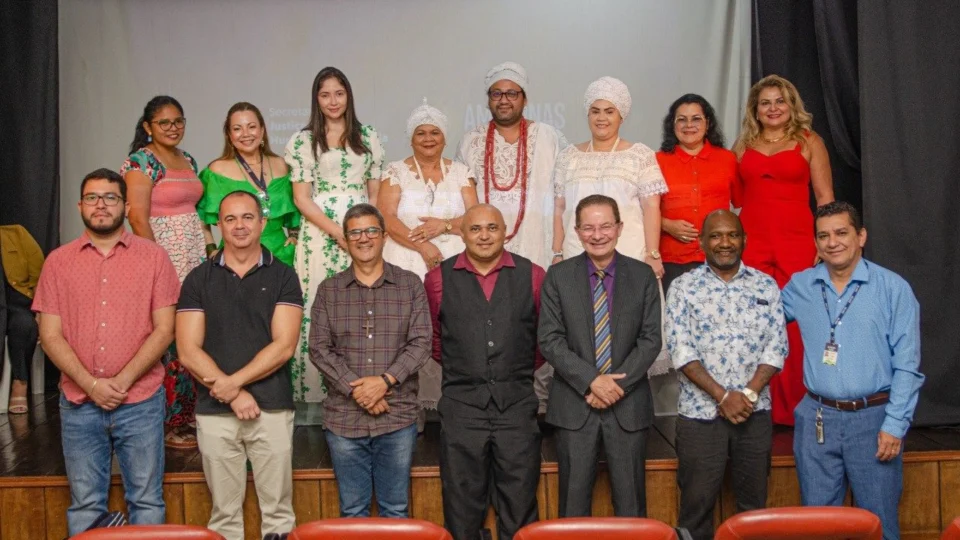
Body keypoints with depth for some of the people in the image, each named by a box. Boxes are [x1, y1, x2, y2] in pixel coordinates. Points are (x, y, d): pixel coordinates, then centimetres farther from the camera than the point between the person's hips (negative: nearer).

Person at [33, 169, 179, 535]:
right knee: (85, 505, 10)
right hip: (78, 404, 1)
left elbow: (164, 330, -3)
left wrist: (122, 381, -13)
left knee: (146, 501, 6)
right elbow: (50, 335, 1)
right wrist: (91, 385, -11)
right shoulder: (58, 261, 5)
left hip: (141, 402, -1)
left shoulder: (153, 257, 1)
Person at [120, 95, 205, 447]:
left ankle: (187, 415, 19)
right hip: (163, 260, -7)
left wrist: (206, 252, 13)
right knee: (167, 340, -6)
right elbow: (138, 218, -13)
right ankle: (168, 425, 4)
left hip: (195, 259, 7)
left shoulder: (188, 160, 17)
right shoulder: (141, 161, -7)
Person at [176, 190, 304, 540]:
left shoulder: (283, 276, 3)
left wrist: (232, 383, -13)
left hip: (272, 408, -1)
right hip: (214, 412, 1)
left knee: (277, 510, 4)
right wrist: (234, 395, -10)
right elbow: (188, 351, -1)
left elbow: (283, 346, -6)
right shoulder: (199, 279, 6)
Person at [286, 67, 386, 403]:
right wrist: (338, 233, -10)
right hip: (320, 233, -2)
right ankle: (316, 392, 5)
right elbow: (301, 198, 0)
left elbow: (376, 192, 12)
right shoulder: (303, 141, 6)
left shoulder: (368, 136, 12)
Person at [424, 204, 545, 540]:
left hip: (517, 403, 0)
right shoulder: (439, 279, 3)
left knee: (519, 505, 6)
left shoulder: (532, 276, 3)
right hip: (462, 403, 0)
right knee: (462, 506, 8)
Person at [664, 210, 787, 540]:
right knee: (697, 502, 4)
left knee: (754, 501, 11)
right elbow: (681, 350, -8)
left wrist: (749, 393, -11)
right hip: (700, 412, -2)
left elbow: (776, 346, 1)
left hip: (755, 412, 2)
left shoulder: (766, 286, 6)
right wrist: (723, 395, -14)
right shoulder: (684, 287, 0)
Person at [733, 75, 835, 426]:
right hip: (752, 243, 2)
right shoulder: (743, 146, 15)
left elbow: (825, 197, 5)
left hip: (797, 242, -2)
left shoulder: (809, 142, 7)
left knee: (797, 326, -4)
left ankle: (796, 408, 7)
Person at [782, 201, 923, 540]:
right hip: (816, 419, 3)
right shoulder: (799, 286, 4)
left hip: (873, 418, -2)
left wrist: (895, 425, -12)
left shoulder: (893, 289, -4)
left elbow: (907, 366, -6)